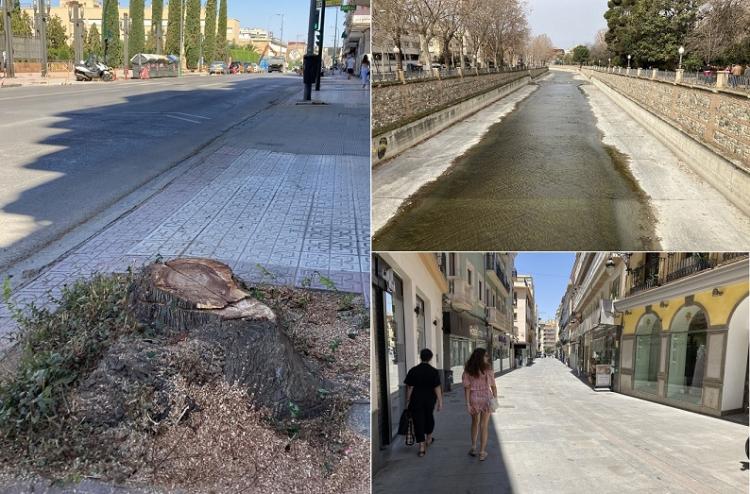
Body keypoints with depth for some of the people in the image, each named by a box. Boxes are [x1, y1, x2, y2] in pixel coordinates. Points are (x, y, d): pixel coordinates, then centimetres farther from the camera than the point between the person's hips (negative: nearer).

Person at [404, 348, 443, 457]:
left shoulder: (413, 371, -8)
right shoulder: (434, 372, -8)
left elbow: (409, 388, -5)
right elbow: (437, 388, -9)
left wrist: (408, 401, 4)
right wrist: (440, 402, -3)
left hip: (416, 400, -2)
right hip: (429, 399, 2)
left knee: (418, 421, 1)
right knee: (429, 417, 25)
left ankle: (422, 446, -3)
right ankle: (428, 438, 43)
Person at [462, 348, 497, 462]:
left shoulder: (468, 371, -7)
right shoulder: (488, 370, -12)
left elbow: (467, 387, -9)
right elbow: (493, 386, -7)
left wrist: (467, 403, -6)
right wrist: (495, 399, 6)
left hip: (473, 398, 2)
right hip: (486, 398, -2)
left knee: (475, 423, 23)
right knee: (484, 425, 7)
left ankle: (473, 448, 30)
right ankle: (482, 452, 9)